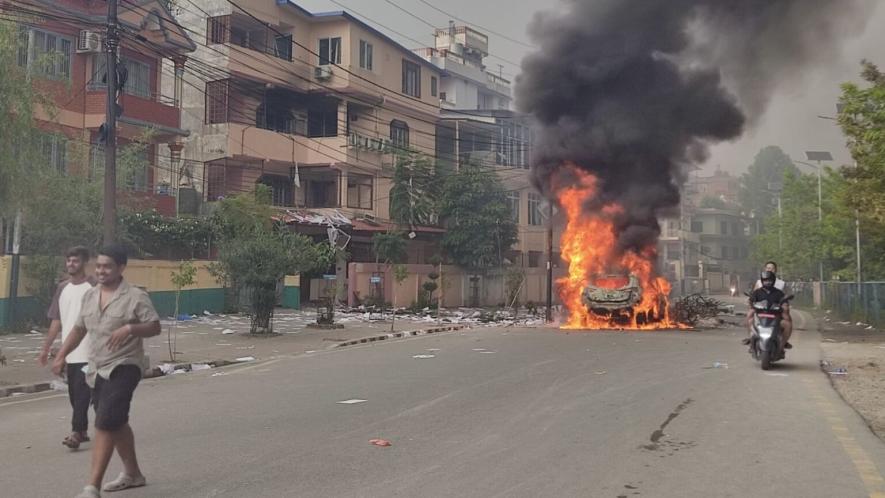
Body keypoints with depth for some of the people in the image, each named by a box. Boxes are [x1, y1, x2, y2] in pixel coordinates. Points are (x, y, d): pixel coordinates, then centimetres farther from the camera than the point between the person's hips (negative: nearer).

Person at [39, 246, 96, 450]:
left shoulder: (94, 287, -6)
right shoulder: (62, 288, 12)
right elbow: (56, 321, 16)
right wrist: (46, 348, 14)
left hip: (88, 352, -6)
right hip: (68, 351, 6)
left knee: (82, 393, -8)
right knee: (74, 394, 11)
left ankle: (76, 433, -6)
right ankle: (83, 430, 22)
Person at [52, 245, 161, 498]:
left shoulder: (136, 296, -11)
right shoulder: (90, 295, 9)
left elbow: (155, 327, -12)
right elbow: (79, 329, 18)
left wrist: (129, 328, -28)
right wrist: (61, 356, 12)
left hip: (123, 368, -7)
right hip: (97, 369, 8)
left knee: (105, 424, -15)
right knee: (117, 423, 17)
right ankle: (132, 473, 33)